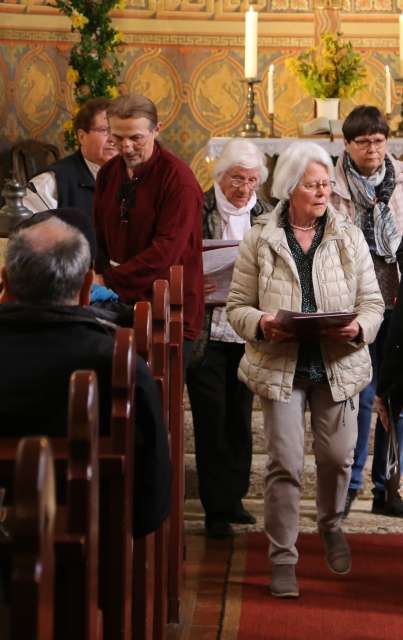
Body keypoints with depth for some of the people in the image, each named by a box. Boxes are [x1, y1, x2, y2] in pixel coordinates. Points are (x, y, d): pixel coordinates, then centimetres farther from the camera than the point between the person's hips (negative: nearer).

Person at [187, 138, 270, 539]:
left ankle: (234, 496, 24)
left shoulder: (263, 216, 5)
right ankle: (216, 508, 5)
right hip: (205, 332, -4)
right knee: (212, 418, -2)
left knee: (239, 417, 12)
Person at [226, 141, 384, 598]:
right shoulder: (259, 240, 1)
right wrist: (262, 325, -18)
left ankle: (331, 525, 38)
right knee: (284, 462, -4)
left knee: (337, 455, 7)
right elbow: (237, 305, 3)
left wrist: (358, 329, -16)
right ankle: (282, 559, 6)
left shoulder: (350, 238, 4)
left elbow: (372, 302, 5)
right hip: (281, 367, -2)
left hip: (338, 366, 2)